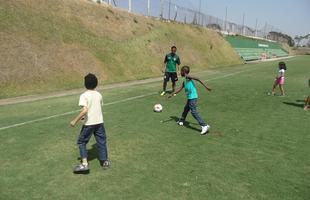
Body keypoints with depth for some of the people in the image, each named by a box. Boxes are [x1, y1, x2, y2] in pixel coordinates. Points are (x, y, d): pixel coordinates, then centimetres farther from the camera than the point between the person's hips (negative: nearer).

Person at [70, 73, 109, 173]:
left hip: (89, 123, -5)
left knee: (81, 142, 10)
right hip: (99, 122, 5)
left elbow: (85, 110, -24)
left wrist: (75, 121, -14)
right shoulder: (99, 95, 6)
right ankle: (105, 162, 23)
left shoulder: (84, 95, -12)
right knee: (101, 141, 15)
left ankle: (84, 163, 3)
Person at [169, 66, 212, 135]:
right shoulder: (184, 81, 17)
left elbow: (197, 79, -17)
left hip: (192, 97, -10)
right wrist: (172, 94, 27)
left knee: (194, 112, -12)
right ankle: (181, 121, 46)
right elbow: (180, 89, 25)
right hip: (190, 98, 10)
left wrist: (205, 86, -21)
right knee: (186, 109, 25)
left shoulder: (188, 77, -9)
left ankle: (205, 126, -13)